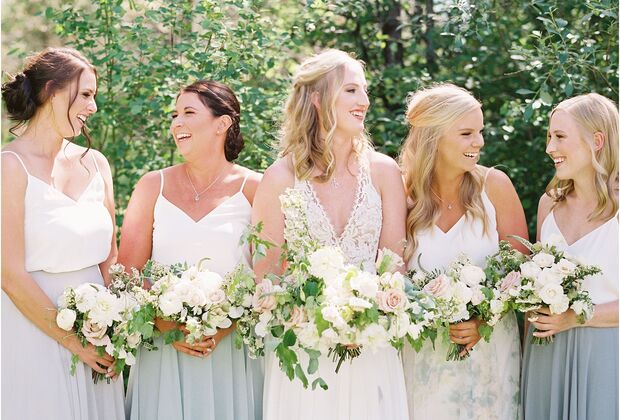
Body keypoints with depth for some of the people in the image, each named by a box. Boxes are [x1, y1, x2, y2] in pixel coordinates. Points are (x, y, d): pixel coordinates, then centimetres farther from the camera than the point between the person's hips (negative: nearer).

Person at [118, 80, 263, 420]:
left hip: (233, 350, -1)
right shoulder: (152, 187, 4)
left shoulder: (253, 189, -1)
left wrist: (225, 327, -16)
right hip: (164, 350, 1)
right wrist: (168, 327, -12)